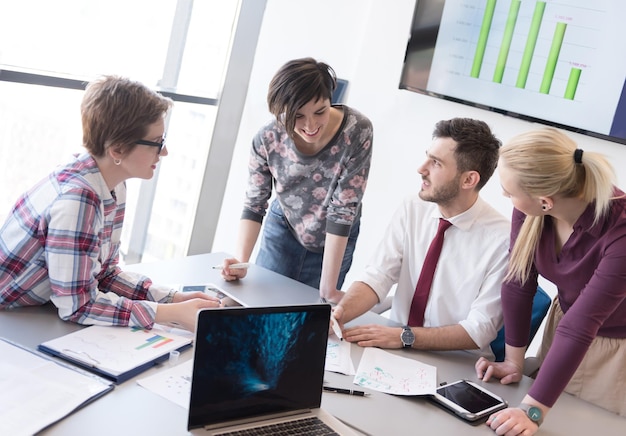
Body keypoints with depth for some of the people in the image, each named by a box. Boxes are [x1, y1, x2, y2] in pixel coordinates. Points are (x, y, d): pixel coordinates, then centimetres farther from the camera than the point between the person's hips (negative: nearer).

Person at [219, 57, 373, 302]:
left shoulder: (357, 132, -31)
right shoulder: (267, 139, -24)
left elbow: (343, 210, -28)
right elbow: (254, 204, -13)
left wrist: (328, 288, -28)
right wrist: (241, 260, -29)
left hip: (335, 240, -1)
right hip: (284, 227, 1)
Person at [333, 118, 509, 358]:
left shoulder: (502, 241, -16)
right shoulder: (411, 209, -2)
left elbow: (478, 331, -16)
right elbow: (376, 277, -7)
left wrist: (404, 336, -24)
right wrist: (341, 311, -26)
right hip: (396, 349, 4)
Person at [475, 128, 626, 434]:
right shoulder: (531, 207, -23)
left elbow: (581, 326, -37)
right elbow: (518, 281, -13)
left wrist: (532, 411, -37)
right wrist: (514, 361, -6)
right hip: (564, 320, 5)